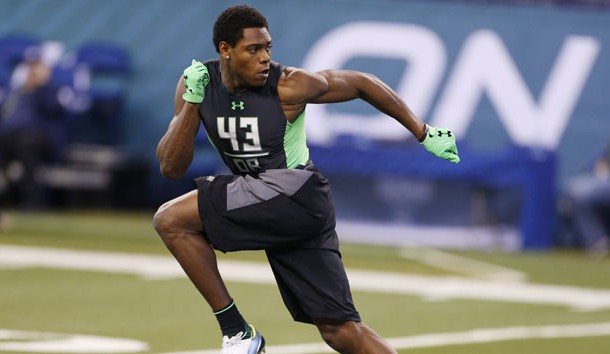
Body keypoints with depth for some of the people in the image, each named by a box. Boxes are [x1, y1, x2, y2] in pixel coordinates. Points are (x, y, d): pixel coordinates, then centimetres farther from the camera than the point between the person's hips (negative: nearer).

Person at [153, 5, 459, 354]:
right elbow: (171, 168, -4)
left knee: (171, 220, -17)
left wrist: (425, 134, 0)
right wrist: (191, 102, -15)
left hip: (299, 196, -6)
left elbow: (363, 83, -3)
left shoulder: (289, 86, -16)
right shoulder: (198, 82, -2)